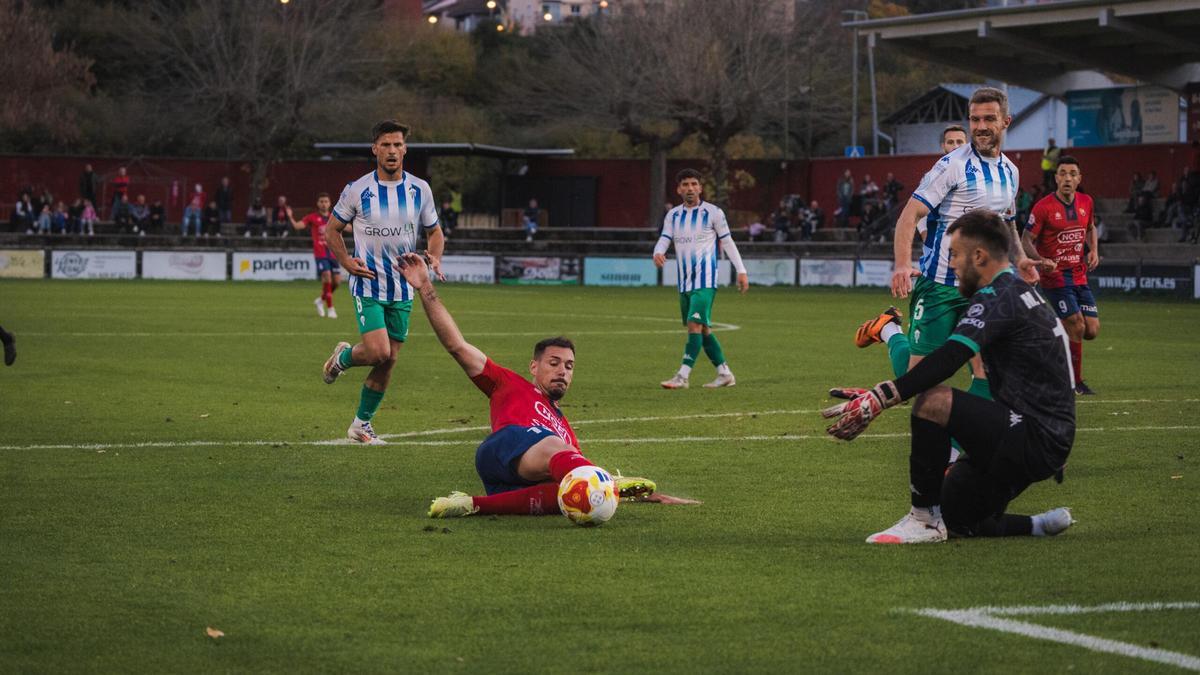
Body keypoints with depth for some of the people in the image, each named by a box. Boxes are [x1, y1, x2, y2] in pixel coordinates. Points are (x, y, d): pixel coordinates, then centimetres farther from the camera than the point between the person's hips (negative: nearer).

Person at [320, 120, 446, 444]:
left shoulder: (420, 190, 2)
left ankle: (362, 423, 21)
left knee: (388, 361, 5)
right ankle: (343, 357, 15)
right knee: (378, 352, -19)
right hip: (368, 285, -3)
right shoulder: (357, 190, -5)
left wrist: (435, 258, -7)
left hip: (403, 288, 3)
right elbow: (332, 230, 7)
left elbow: (434, 232, 14)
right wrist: (347, 262, -9)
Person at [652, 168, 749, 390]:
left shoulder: (713, 213, -2)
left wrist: (741, 271, -1)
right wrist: (658, 253, -22)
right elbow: (664, 239, 2)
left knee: (695, 324, -18)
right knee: (703, 329, 10)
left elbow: (727, 242, 2)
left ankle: (682, 377, -22)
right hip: (684, 281, 6)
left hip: (705, 280, -6)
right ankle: (725, 374, 20)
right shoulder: (673, 215, 10)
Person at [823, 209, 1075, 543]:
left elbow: (947, 361, -27)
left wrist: (876, 399, -32)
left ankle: (924, 520, -16)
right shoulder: (1020, 292, 19)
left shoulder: (997, 297, -14)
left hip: (1033, 439, -10)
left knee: (932, 401, -25)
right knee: (957, 520, 16)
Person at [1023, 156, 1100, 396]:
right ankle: (1076, 382, 4)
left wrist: (1094, 250, 4)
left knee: (1092, 330, 0)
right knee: (1077, 327, -13)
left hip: (1080, 276, 6)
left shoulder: (1086, 202, 5)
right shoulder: (1044, 207, -13)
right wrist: (1042, 261, -26)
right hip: (1056, 276, -6)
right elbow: (1026, 241, -9)